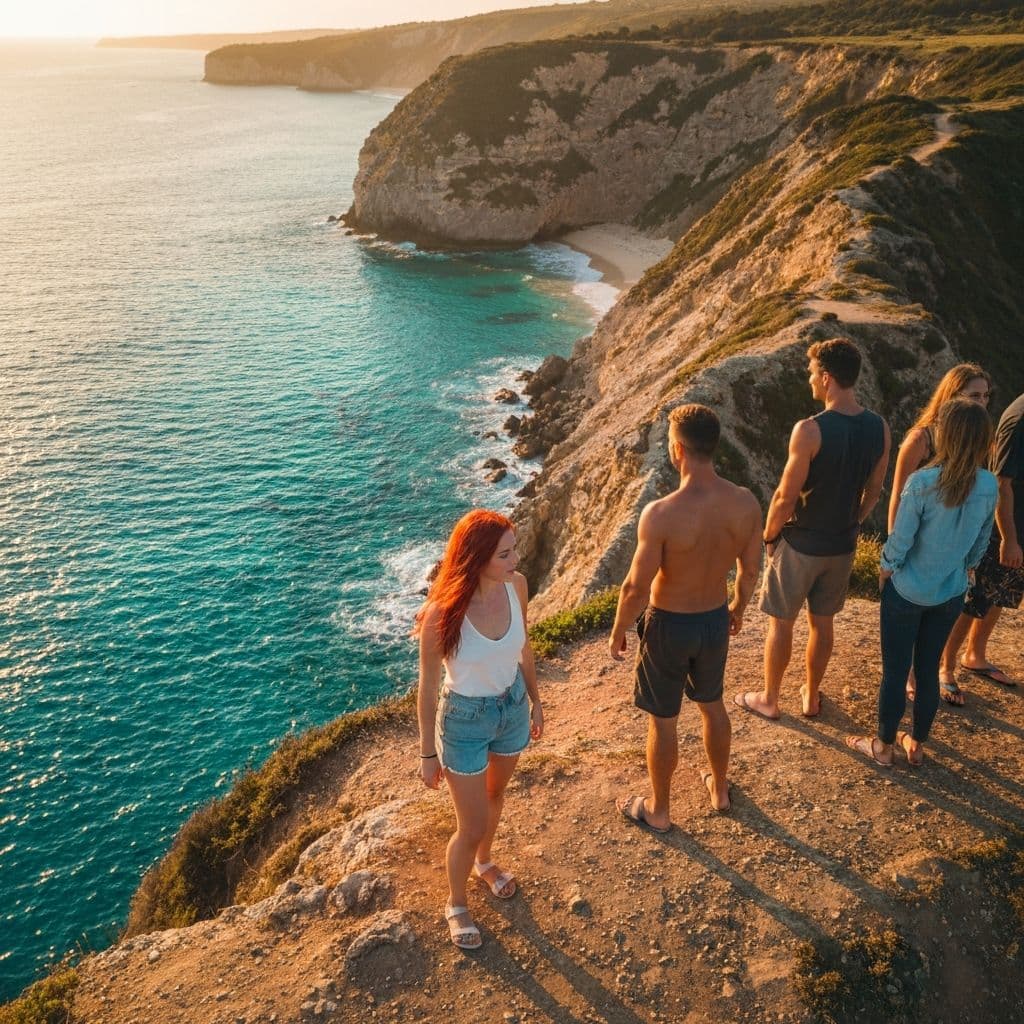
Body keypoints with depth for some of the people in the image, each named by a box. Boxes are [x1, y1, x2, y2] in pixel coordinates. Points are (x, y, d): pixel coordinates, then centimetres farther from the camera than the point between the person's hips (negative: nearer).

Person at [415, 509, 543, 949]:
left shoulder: (515, 585, -18)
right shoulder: (443, 612, -31)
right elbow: (428, 687, -17)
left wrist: (535, 700, 13)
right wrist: (428, 754, -8)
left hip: (513, 708, 5)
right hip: (465, 720, -5)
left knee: (494, 795, 29)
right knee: (472, 827, 11)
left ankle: (484, 862, 59)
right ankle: (456, 904, 40)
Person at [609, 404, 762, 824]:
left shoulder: (661, 514, -31)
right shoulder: (745, 503, -15)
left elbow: (636, 588, -21)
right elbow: (750, 569, 0)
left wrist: (617, 632, -4)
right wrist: (738, 608, 20)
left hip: (669, 625, -5)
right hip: (715, 619, 5)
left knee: (662, 720, 15)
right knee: (712, 705, 28)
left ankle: (658, 810, 35)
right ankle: (719, 788, 49)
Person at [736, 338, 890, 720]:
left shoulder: (810, 430, -25)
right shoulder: (878, 428, -6)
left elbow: (786, 497, -20)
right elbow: (873, 491, 5)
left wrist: (768, 535, -4)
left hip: (800, 544, -5)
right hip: (842, 545, 6)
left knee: (780, 623, 11)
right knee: (822, 622, 21)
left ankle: (768, 700, 26)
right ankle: (811, 696, 36)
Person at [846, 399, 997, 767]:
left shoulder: (922, 483, -25)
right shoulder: (989, 486, -10)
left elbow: (900, 540, -18)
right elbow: (981, 543, 3)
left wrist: (885, 570, 1)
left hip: (907, 592, -4)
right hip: (951, 594, 4)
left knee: (894, 671, 11)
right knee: (928, 669, 19)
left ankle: (884, 746, 27)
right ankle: (916, 744, 34)